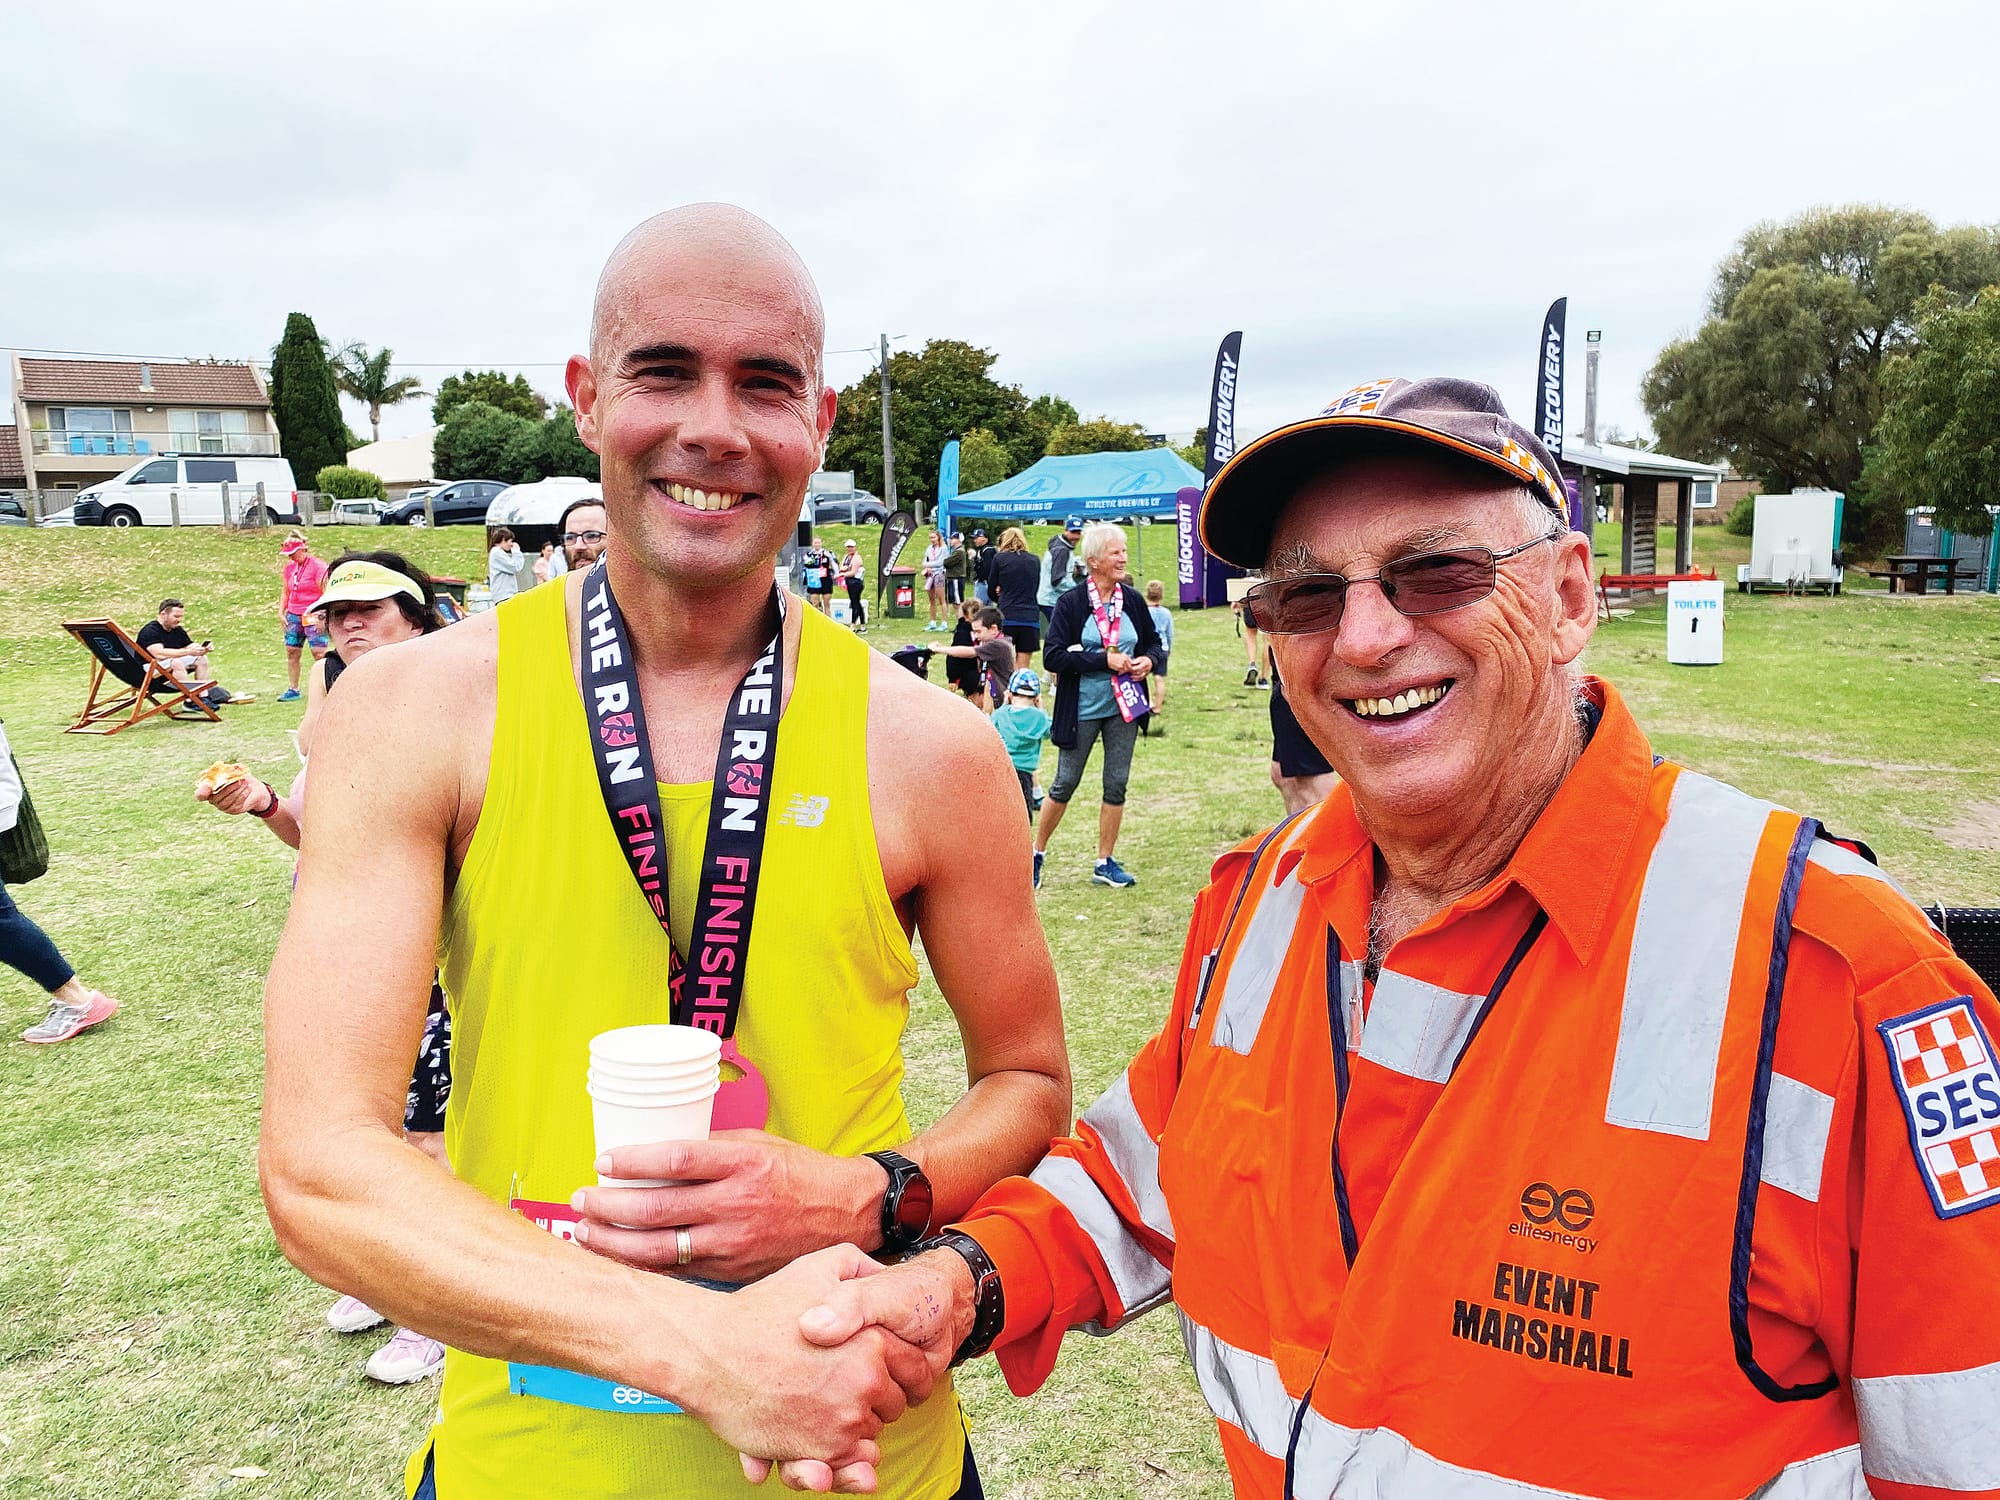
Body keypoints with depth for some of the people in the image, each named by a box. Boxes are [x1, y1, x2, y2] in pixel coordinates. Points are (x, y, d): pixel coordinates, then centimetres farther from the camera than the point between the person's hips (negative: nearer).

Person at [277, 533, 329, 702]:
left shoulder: (317, 566, -9)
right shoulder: (289, 567, 12)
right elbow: (285, 591, 22)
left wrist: (321, 617, -15)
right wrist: (281, 612, 12)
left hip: (313, 617, -7)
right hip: (293, 616, 7)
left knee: (319, 653, -11)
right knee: (291, 652, 7)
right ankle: (292, 690, 14)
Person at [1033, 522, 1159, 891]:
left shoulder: (1133, 600, 2)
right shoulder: (1070, 603, -11)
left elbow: (1153, 640, 16)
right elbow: (1053, 656, -17)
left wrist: (1148, 660, -7)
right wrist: (1104, 660, -21)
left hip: (1123, 708, 4)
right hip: (1082, 709, -4)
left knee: (1116, 785, 7)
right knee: (1065, 784, 5)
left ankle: (1105, 862, 20)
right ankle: (1036, 853, 22)